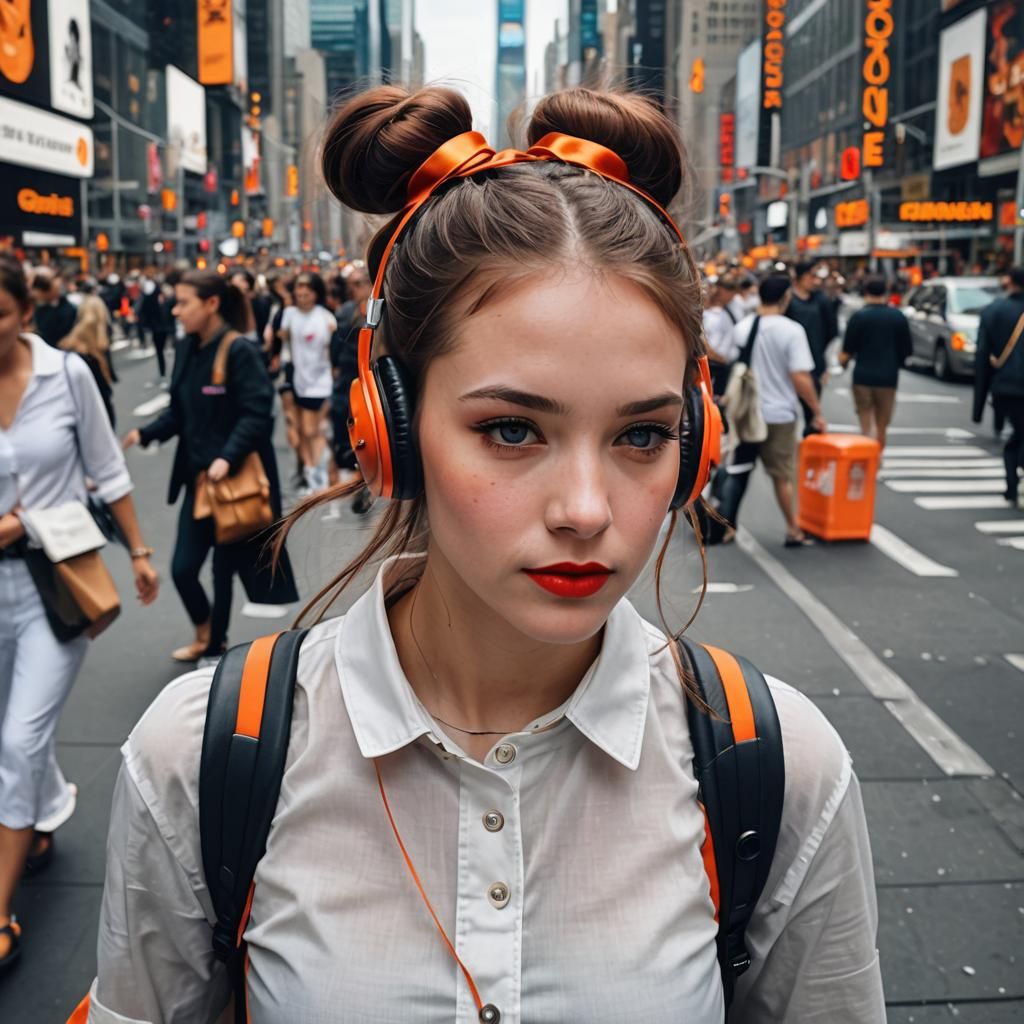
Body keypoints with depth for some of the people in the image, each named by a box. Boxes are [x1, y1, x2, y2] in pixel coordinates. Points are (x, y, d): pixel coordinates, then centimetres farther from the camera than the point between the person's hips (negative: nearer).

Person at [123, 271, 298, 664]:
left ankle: (214, 649, 26)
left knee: (224, 569, 7)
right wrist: (144, 433, -5)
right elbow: (179, 412, 10)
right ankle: (206, 634, 35)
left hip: (235, 478, -6)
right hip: (197, 477, 6)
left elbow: (257, 414, -20)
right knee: (182, 568, 8)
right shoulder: (186, 350, 6)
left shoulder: (240, 351, -16)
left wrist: (228, 458, -30)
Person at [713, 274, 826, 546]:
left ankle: (725, 526, 12)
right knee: (782, 475, 8)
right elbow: (800, 378, -17)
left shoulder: (741, 327, 1)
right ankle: (793, 531, 19)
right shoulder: (791, 330, -13)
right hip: (778, 413, -3)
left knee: (737, 470, 12)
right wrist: (817, 412, -8)